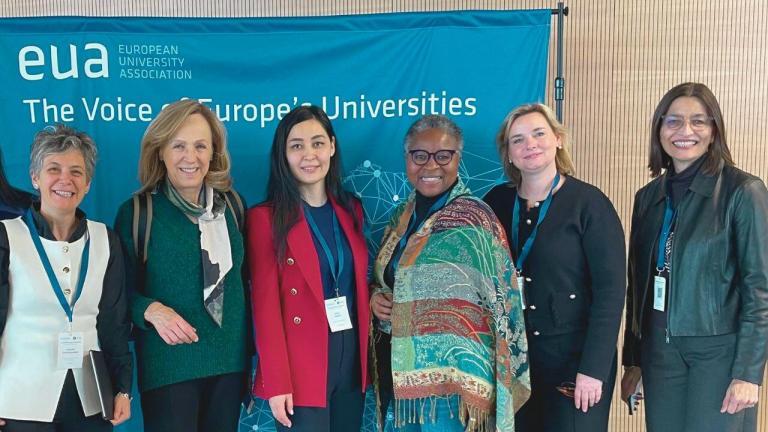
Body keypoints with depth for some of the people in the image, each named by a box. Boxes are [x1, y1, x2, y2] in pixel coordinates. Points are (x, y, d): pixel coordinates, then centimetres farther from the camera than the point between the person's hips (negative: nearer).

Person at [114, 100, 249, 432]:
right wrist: (152, 310, -22)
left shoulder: (233, 205, 5)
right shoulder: (136, 211, -6)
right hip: (168, 365, -4)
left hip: (230, 361, 4)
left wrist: (251, 347, 13)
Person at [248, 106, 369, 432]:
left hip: (353, 359, 5)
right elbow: (266, 306, -11)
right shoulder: (266, 217, -8)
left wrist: (370, 336, 5)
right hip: (300, 368, -5)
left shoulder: (351, 209, 8)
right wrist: (277, 382, -14)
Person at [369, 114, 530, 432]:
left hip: (451, 375, -6)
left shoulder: (474, 219, -11)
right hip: (403, 370, 6)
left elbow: (503, 301, -10)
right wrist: (375, 297, -2)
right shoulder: (402, 216, 8)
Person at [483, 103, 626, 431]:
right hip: (512, 356, 4)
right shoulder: (497, 201, 3)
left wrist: (594, 368, -17)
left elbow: (610, 291, -13)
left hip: (574, 355, -4)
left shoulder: (589, 202, -9)